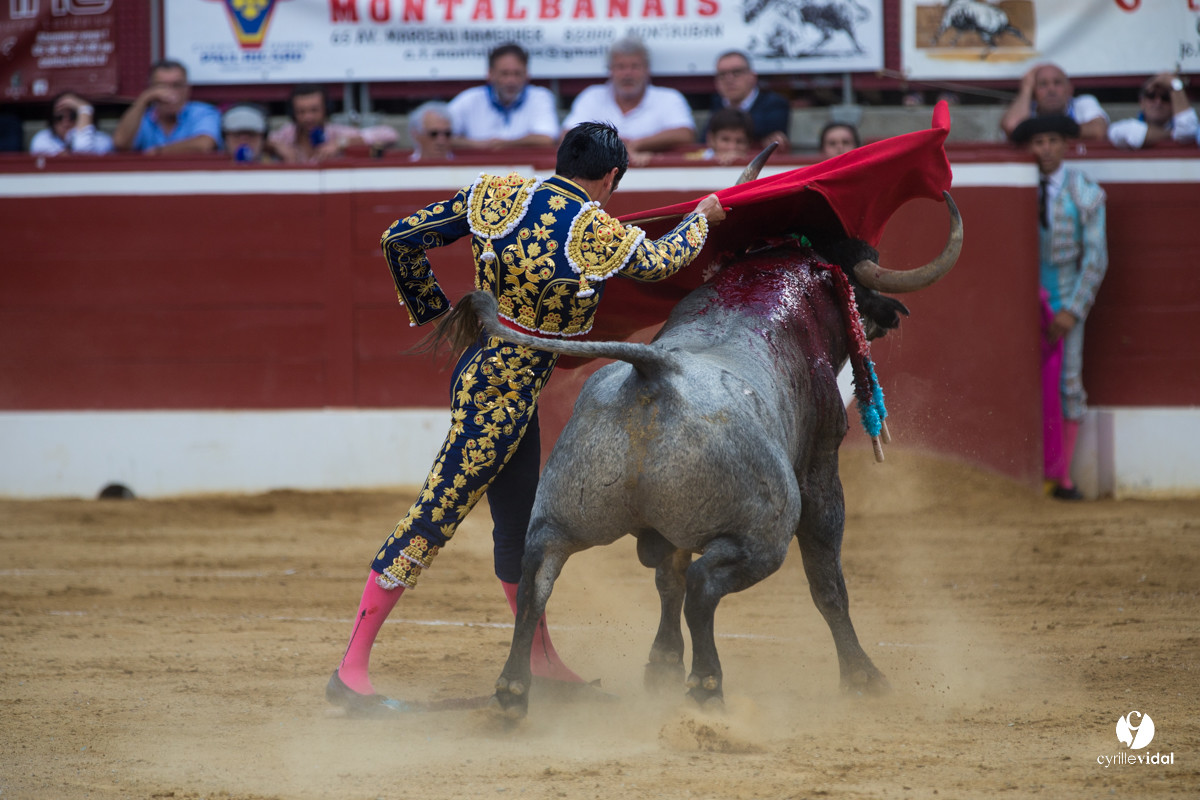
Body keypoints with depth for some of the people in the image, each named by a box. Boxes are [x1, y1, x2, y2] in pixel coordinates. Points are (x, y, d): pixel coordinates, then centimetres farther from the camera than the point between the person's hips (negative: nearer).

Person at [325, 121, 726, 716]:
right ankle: (350, 671, -6)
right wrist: (701, 218, 29)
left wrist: (432, 311, 15)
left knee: (518, 521, 20)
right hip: (503, 393, -8)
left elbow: (400, 239, 1)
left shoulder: (495, 196, -1)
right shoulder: (602, 237, -14)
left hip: (479, 370, 8)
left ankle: (541, 661, 35)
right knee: (434, 517, -6)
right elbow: (665, 260, 9)